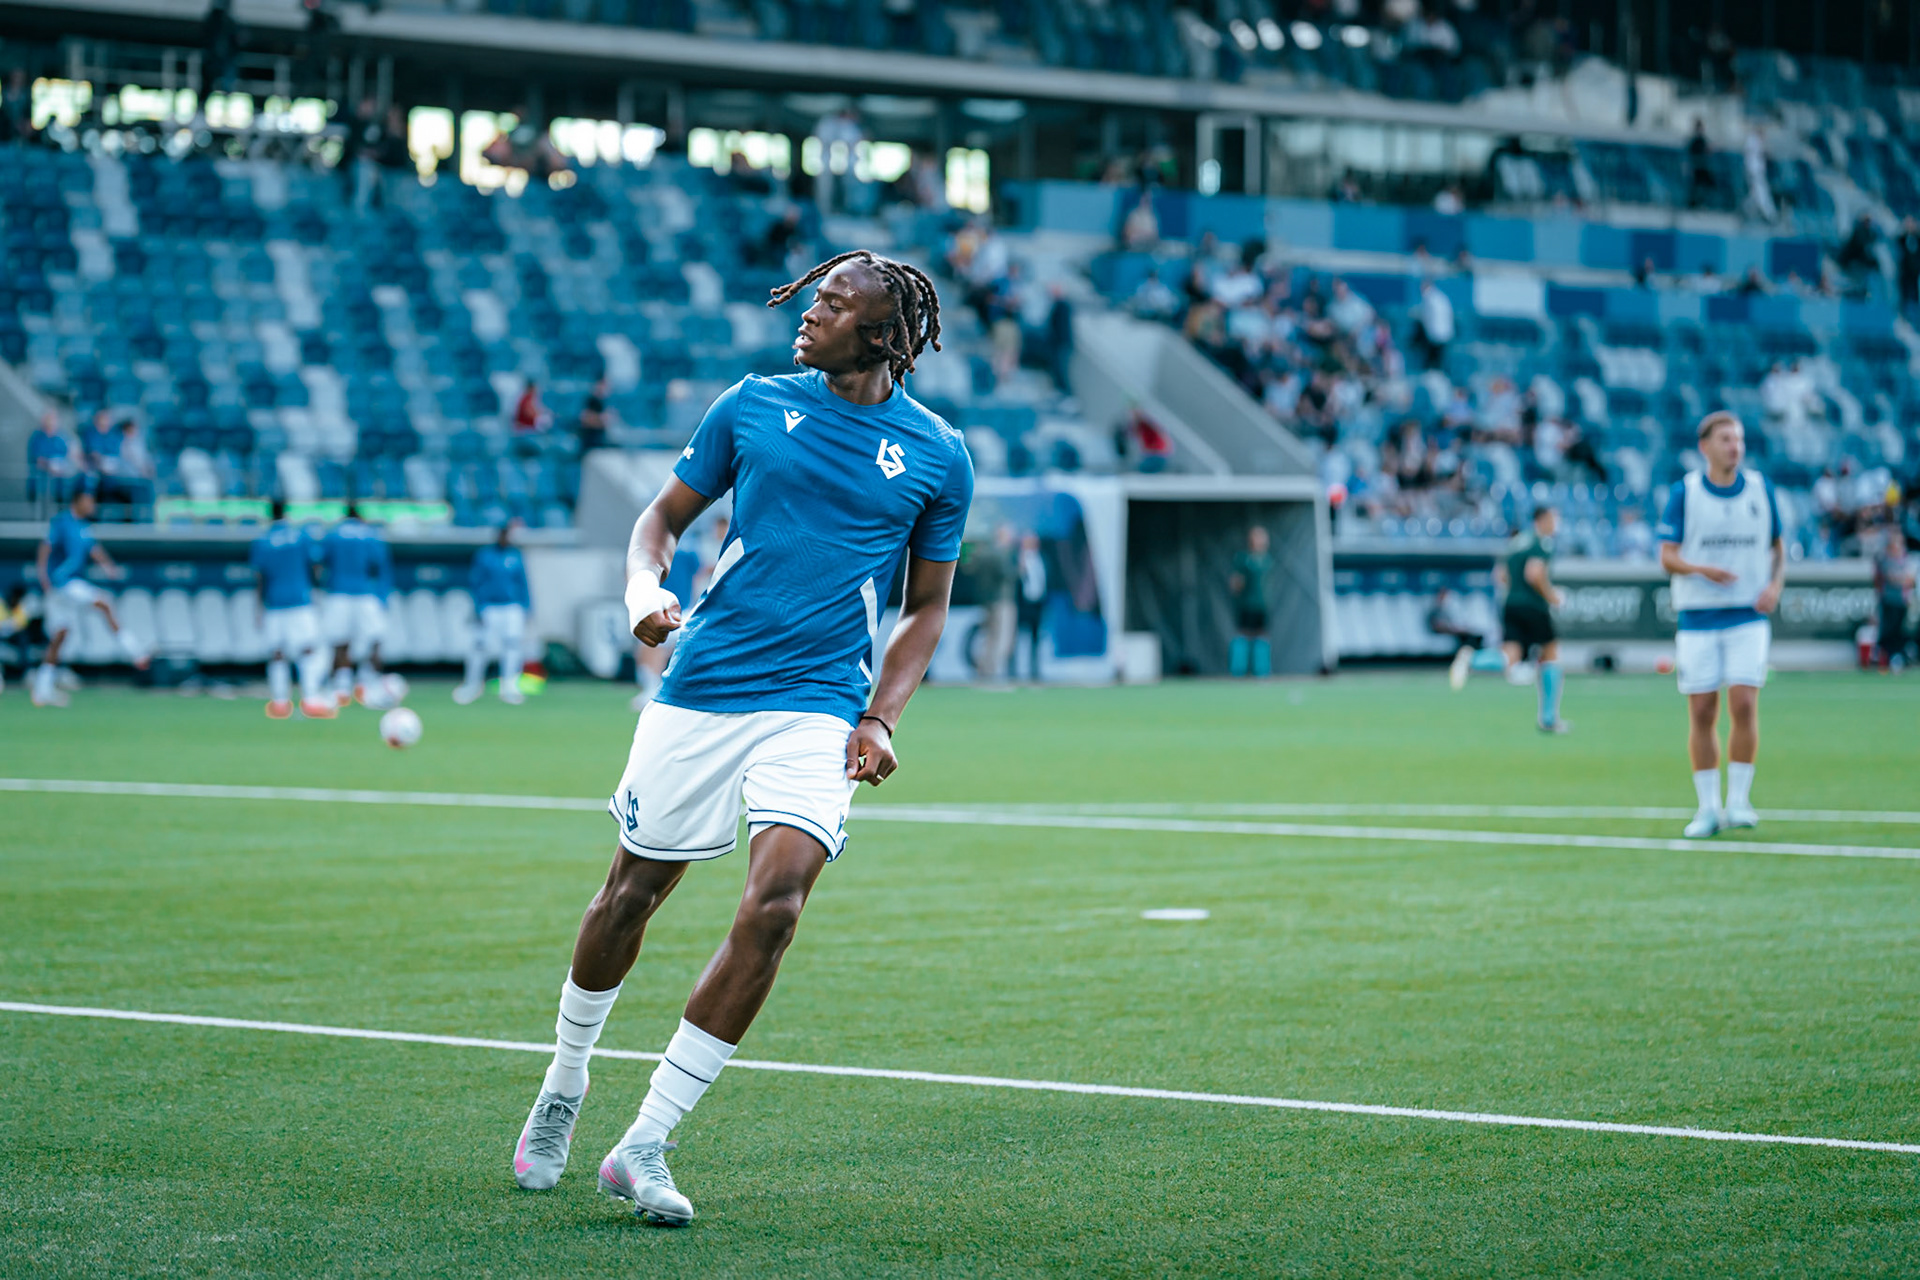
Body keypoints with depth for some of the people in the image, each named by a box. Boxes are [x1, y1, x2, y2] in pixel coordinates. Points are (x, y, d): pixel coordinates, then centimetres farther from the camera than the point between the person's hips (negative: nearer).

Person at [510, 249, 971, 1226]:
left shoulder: (937, 457, 3)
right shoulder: (754, 405, 4)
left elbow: (926, 606, 12)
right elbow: (664, 516, 14)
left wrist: (880, 720, -1)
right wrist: (644, 589, -8)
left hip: (817, 708, -1)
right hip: (699, 692, 1)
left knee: (774, 903, -19)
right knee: (633, 890, 9)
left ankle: (642, 1150, -11)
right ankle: (562, 1091, 36)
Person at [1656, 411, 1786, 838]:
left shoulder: (1760, 488, 5)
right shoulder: (1684, 491, -1)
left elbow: (1778, 546, 16)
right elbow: (1667, 555, -3)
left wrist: (1775, 586, -2)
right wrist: (1702, 569, -22)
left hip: (1748, 617, 1)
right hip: (1697, 618, -1)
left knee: (1743, 705, -14)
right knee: (1702, 713, 0)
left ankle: (1739, 800, -4)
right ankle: (1708, 807, 10)